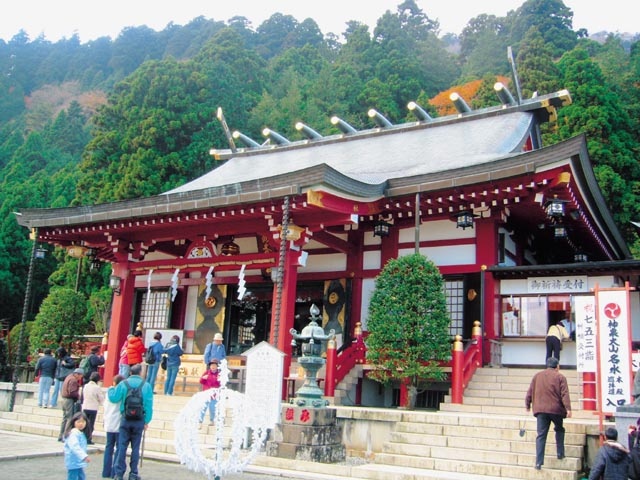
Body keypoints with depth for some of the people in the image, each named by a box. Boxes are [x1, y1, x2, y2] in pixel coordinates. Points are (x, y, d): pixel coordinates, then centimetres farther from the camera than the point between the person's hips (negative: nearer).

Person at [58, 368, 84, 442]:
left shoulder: (69, 377, 15)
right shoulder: (73, 380, -16)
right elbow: (72, 392, -23)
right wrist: (78, 395, -8)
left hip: (64, 399, 10)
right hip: (70, 400, -10)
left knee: (65, 418, 16)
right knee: (70, 419, -5)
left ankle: (61, 436, 21)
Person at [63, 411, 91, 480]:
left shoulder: (81, 433, 11)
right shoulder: (73, 433, -20)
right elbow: (75, 447, -33)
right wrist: (84, 456, -41)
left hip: (79, 462, 10)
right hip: (73, 462, -10)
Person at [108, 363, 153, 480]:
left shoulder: (123, 384, -2)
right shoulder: (146, 386, -2)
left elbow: (113, 398, -1)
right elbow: (149, 405, -3)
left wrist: (110, 390, 20)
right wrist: (147, 421, 3)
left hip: (125, 419, 0)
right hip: (139, 420, 0)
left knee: (122, 446, 6)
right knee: (135, 447, 7)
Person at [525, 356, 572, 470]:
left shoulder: (537, 376, 10)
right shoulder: (560, 377, 0)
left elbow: (530, 392, 12)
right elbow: (564, 394, -11)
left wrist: (528, 405, 21)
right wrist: (568, 408, -14)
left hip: (540, 410, 2)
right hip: (556, 409, -2)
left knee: (541, 435, 1)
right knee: (559, 429, 24)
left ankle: (539, 462, -5)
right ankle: (560, 453, 23)